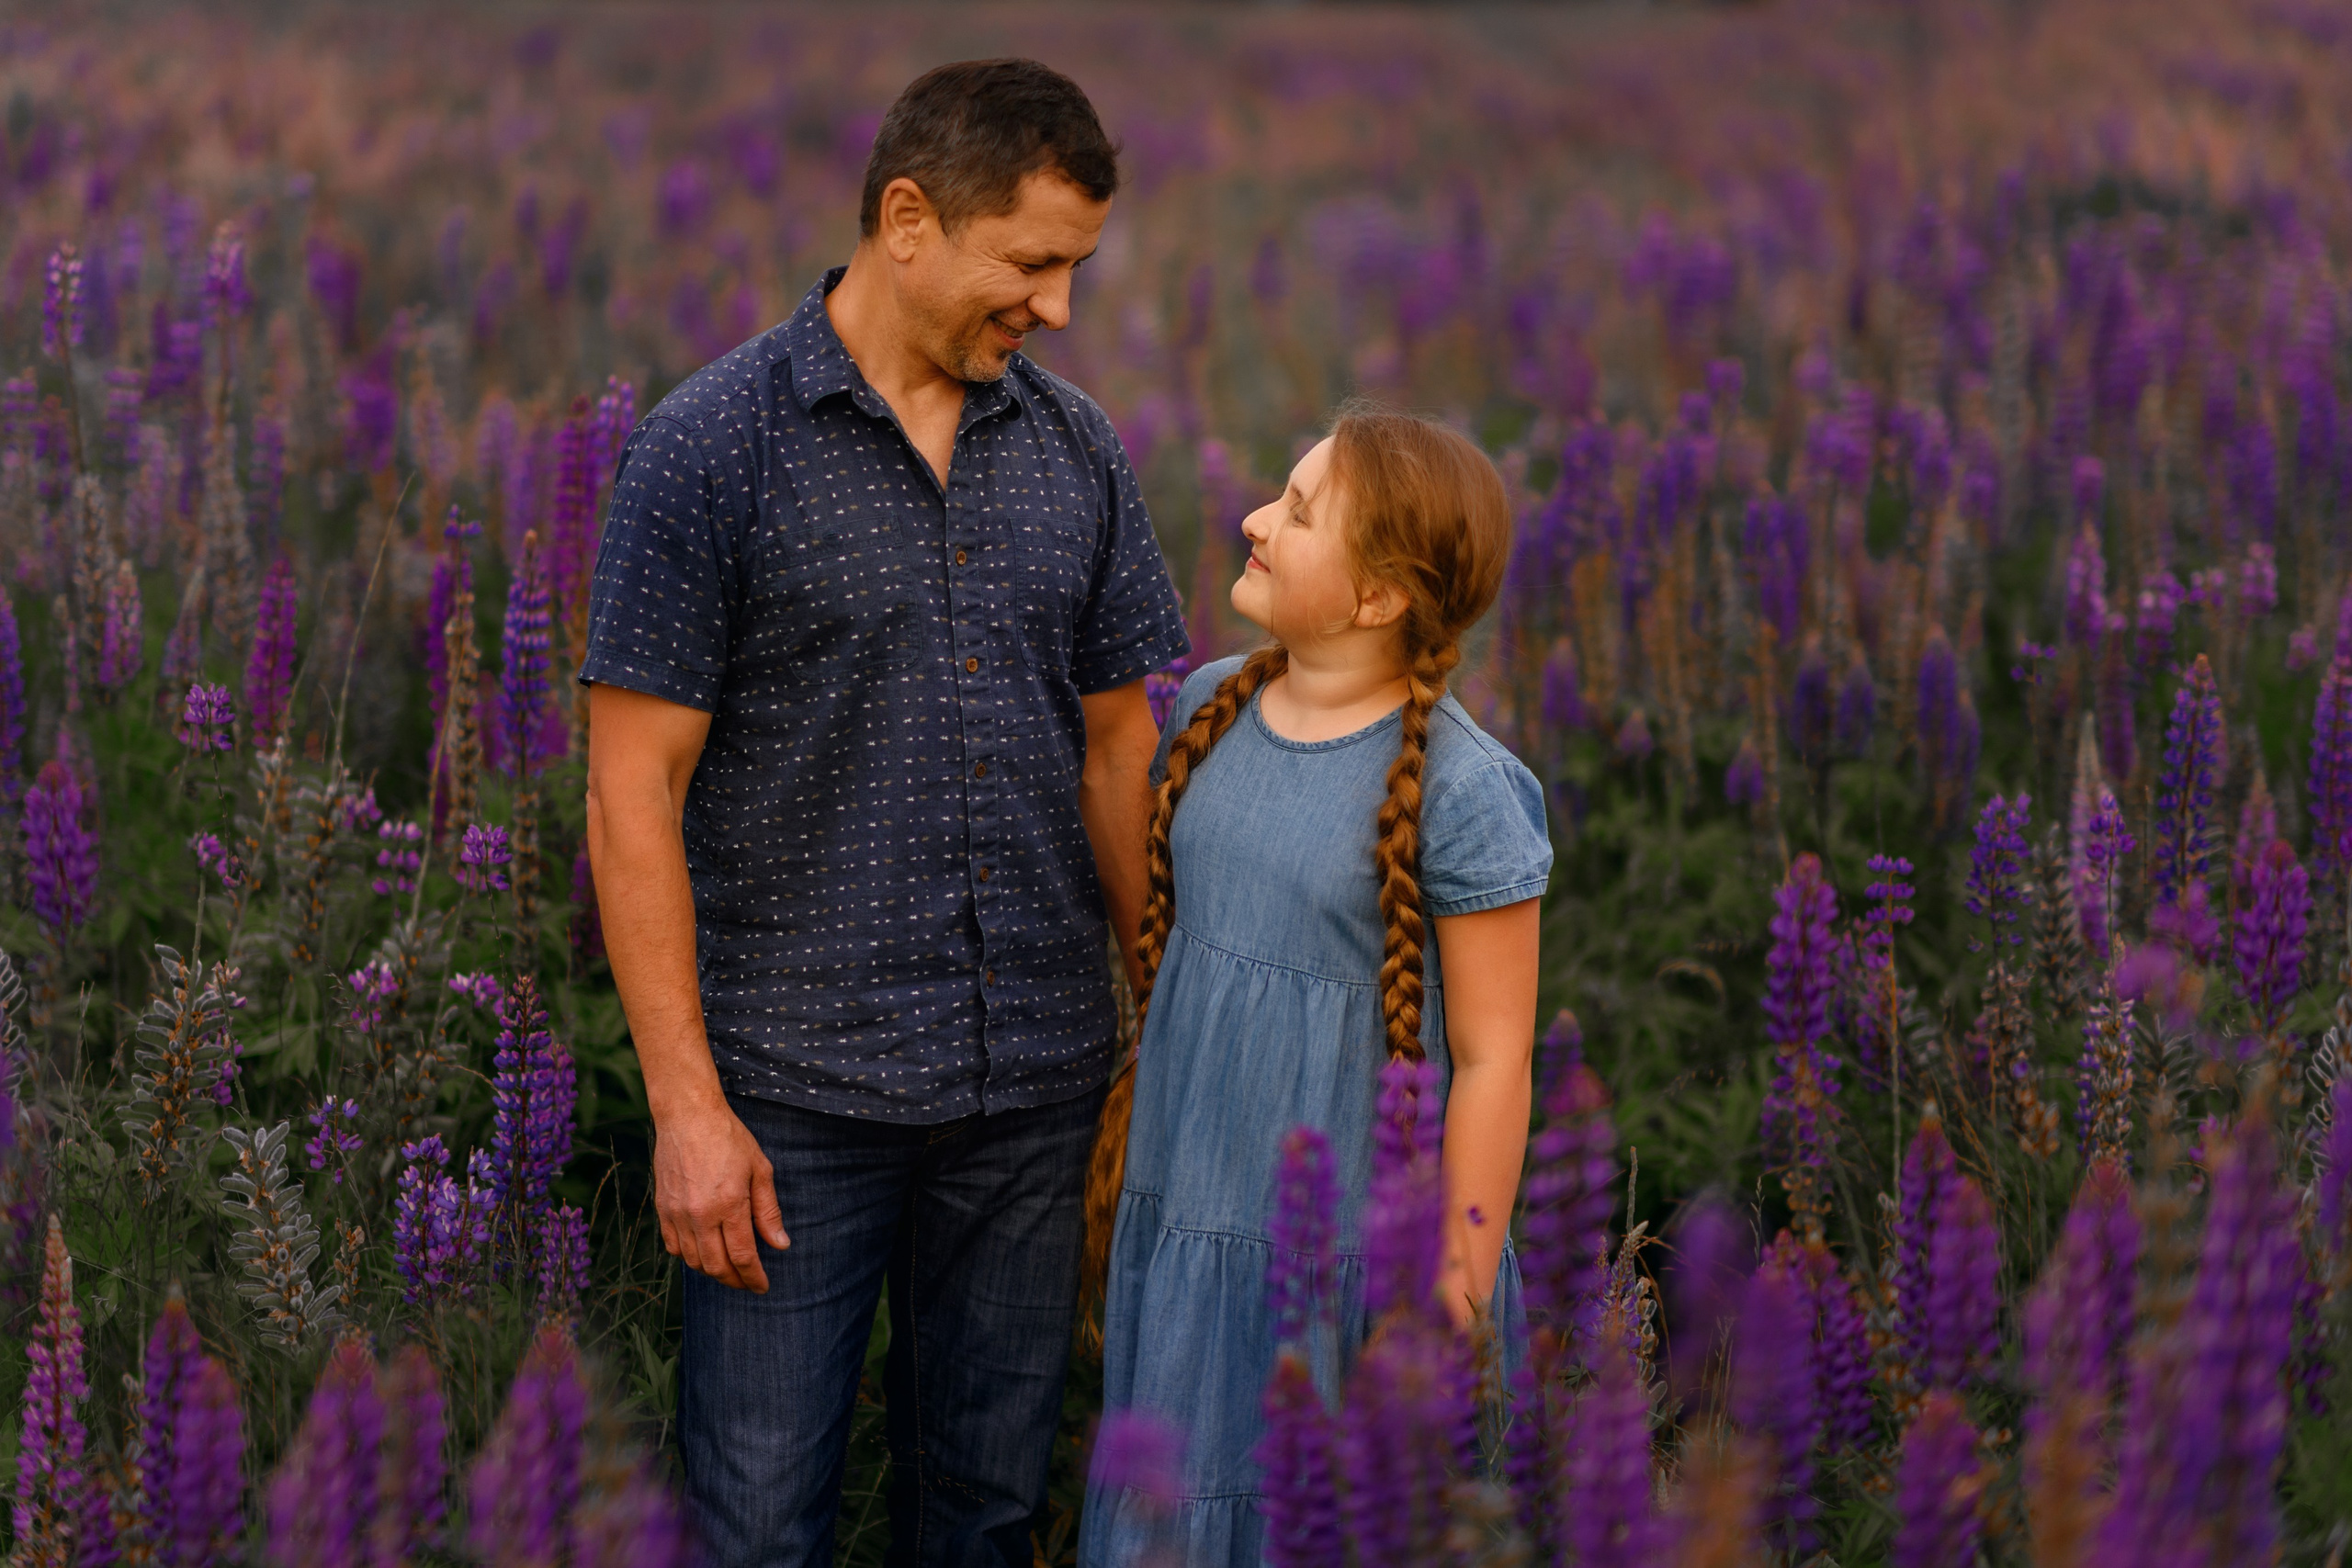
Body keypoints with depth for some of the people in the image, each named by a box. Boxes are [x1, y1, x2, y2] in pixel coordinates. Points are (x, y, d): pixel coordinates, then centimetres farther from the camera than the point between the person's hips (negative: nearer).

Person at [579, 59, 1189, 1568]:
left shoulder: (1077, 450, 7)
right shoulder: (711, 443, -8)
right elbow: (634, 795, -9)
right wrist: (686, 1103, -13)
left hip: (1037, 1087, 4)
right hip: (795, 1092, -4)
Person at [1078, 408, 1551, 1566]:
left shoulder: (1460, 790, -17)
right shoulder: (1214, 709, 2)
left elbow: (1491, 1058, -14)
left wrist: (1459, 1307, -12)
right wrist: (1125, 1152, 18)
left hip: (1357, 1256, -6)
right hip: (1188, 1224, 6)